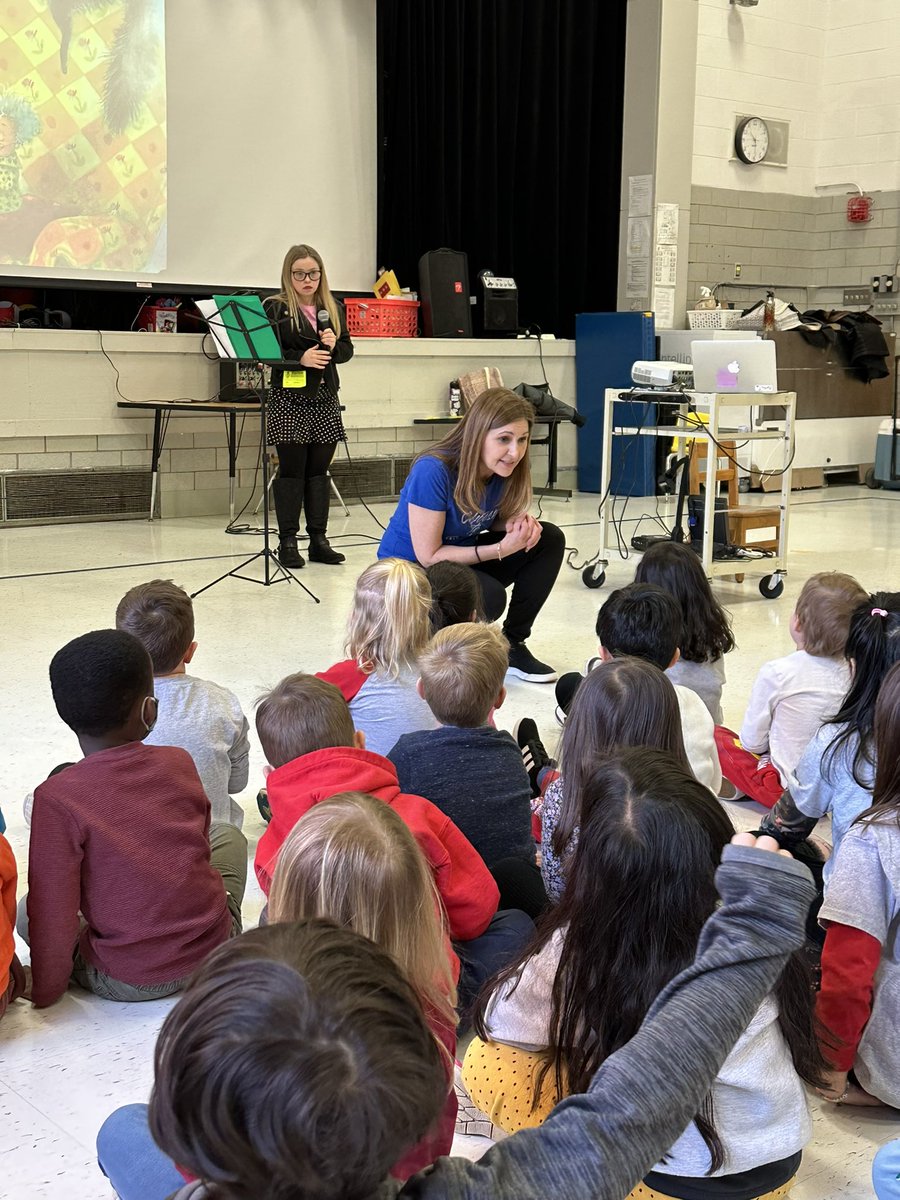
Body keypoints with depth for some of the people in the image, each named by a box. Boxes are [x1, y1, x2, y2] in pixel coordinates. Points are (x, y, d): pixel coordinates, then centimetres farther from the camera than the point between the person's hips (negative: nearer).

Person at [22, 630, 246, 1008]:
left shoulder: (57, 798, -17)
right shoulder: (180, 764, -5)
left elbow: (53, 915, -13)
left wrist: (44, 991, 2)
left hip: (127, 982, -2)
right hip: (214, 954, 2)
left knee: (27, 912, 20)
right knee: (228, 835, 27)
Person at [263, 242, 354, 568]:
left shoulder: (334, 308, 12)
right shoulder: (275, 308, -2)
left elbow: (347, 351, 13)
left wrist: (333, 346, -8)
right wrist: (300, 358, -19)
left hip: (325, 398, 4)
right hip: (289, 398, -4)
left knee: (319, 470, 8)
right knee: (291, 469, -2)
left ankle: (319, 540, 13)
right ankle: (287, 541, 4)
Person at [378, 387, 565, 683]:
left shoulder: (506, 469, -10)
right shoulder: (432, 472, -30)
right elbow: (428, 556, -25)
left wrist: (517, 523, -15)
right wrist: (501, 549, -28)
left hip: (462, 561, 7)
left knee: (549, 539, -10)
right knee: (490, 596, -34)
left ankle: (513, 645, 0)